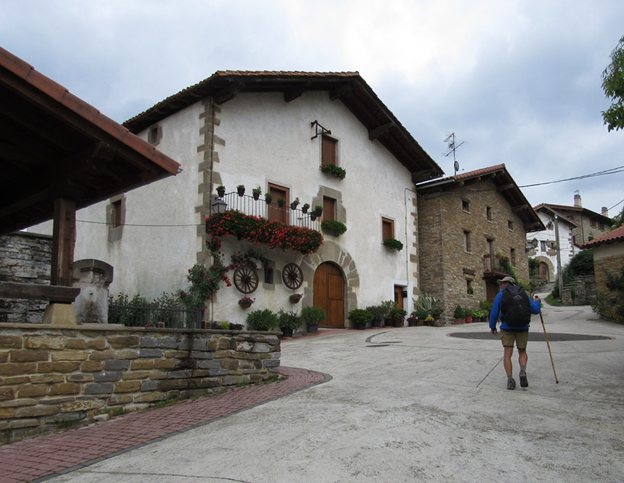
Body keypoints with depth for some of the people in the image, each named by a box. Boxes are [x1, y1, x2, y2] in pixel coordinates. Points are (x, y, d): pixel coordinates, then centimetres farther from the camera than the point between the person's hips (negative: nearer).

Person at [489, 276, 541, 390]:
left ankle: (510, 380, -10)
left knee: (508, 354, 2)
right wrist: (537, 302, 24)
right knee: (522, 352, 18)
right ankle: (523, 371, -8)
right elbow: (534, 310, 1)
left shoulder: (500, 295, 1)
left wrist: (492, 327, 15)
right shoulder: (523, 294, 6)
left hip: (507, 328, -2)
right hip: (522, 328, 2)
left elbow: (494, 313, -1)